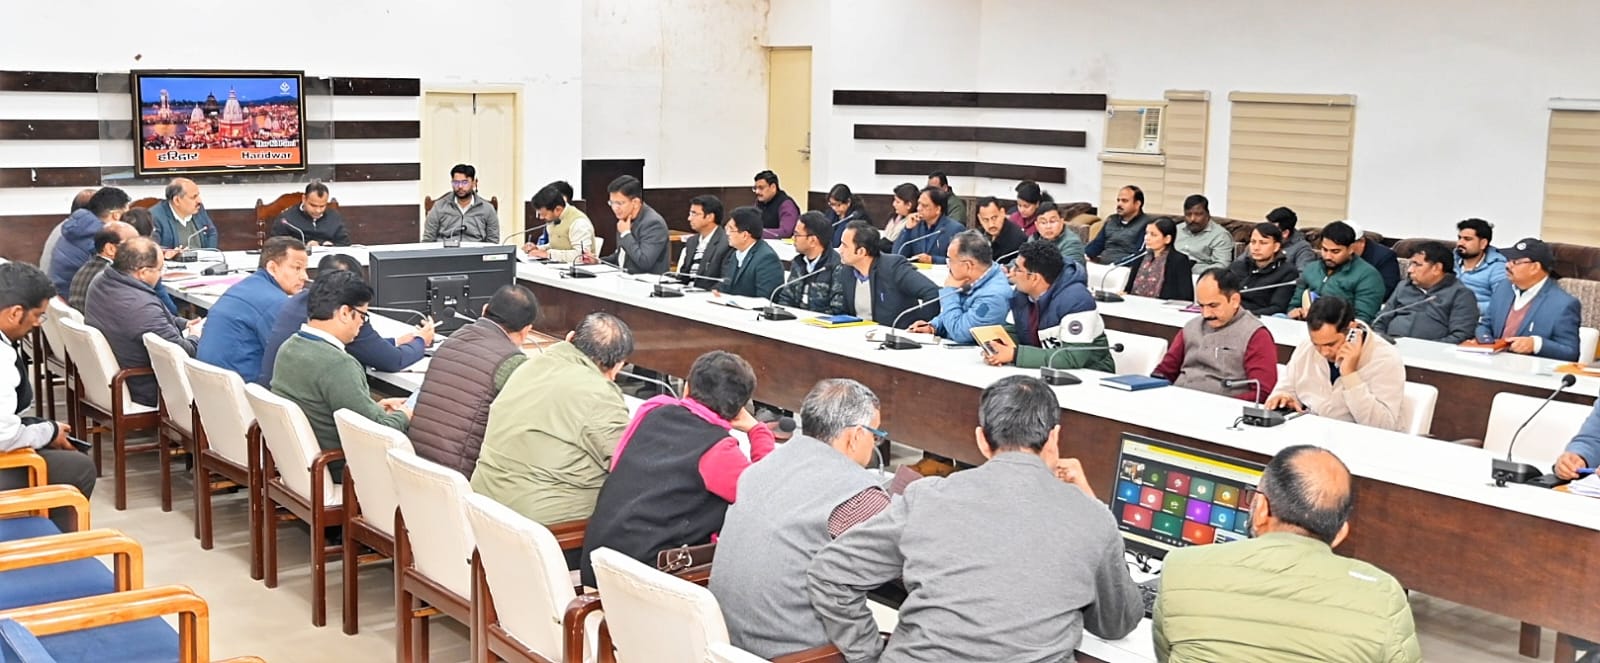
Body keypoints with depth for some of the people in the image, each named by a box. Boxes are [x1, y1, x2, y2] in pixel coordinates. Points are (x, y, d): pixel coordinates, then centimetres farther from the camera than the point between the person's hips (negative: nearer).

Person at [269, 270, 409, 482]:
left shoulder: (289, 347, 1)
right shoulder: (338, 365, -27)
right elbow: (378, 431, -23)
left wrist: (376, 407, 12)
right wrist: (404, 415, -4)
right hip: (337, 473, -9)